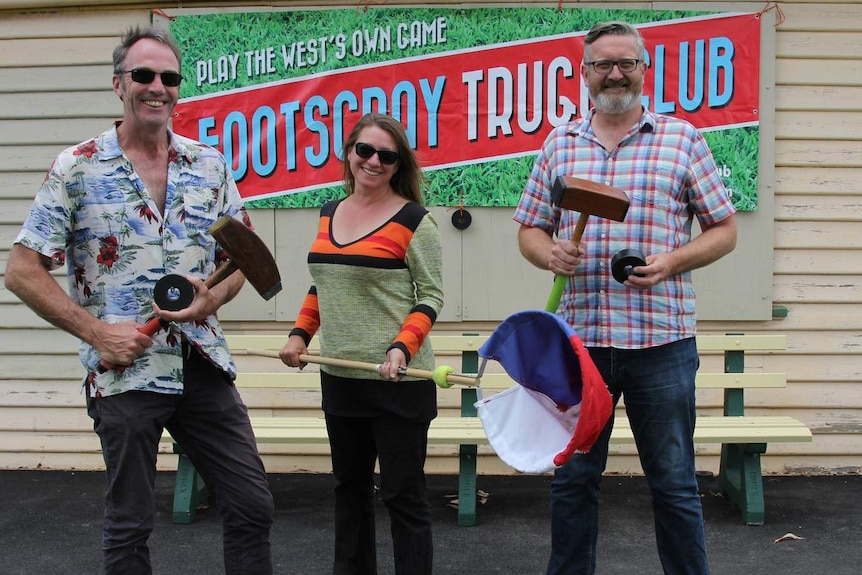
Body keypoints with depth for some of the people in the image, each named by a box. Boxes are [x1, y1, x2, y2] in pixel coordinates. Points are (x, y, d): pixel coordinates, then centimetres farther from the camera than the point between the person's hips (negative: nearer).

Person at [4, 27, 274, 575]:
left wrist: (211, 300, -9)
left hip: (204, 366, 3)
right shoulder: (77, 168, -3)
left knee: (253, 507, 7)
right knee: (129, 526, 10)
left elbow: (241, 257, 12)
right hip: (125, 372, -3)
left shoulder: (210, 165, 7)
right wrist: (96, 332, -12)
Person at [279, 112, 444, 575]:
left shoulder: (412, 219, -8)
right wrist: (300, 334, 8)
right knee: (349, 484, 17)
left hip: (396, 381, -6)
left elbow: (431, 295, -8)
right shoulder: (329, 213, 11)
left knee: (402, 492, 1)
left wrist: (402, 348, -21)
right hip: (339, 377, 7)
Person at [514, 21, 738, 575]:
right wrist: (549, 254, -9)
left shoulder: (682, 138, 4)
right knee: (573, 478, 12)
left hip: (661, 340, -2)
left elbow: (724, 230, 5)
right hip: (578, 337, 2)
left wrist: (671, 262, -12)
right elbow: (530, 229, 14)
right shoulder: (559, 144, 11)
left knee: (674, 483, 8)